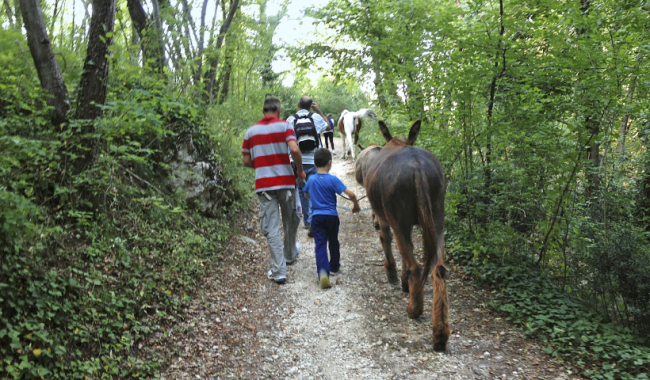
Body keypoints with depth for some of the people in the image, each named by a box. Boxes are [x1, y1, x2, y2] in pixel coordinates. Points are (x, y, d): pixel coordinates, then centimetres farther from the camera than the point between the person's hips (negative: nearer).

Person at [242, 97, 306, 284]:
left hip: (263, 184, 1)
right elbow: (294, 149, -17)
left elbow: (246, 161, 6)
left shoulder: (251, 131, 6)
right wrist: (300, 170, -2)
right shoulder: (284, 126, -2)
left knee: (271, 228, 2)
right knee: (290, 221, 20)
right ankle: (290, 255, 41)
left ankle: (279, 271, -2)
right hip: (285, 181, -1)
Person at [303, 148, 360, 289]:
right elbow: (351, 194, -18)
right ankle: (334, 267, 36)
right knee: (333, 242, 18)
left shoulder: (311, 180, 2)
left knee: (320, 243, -4)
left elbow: (306, 195, 20)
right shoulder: (333, 180, -12)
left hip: (316, 216, 2)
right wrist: (356, 206, -1)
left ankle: (323, 271, -25)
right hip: (331, 215, -2)